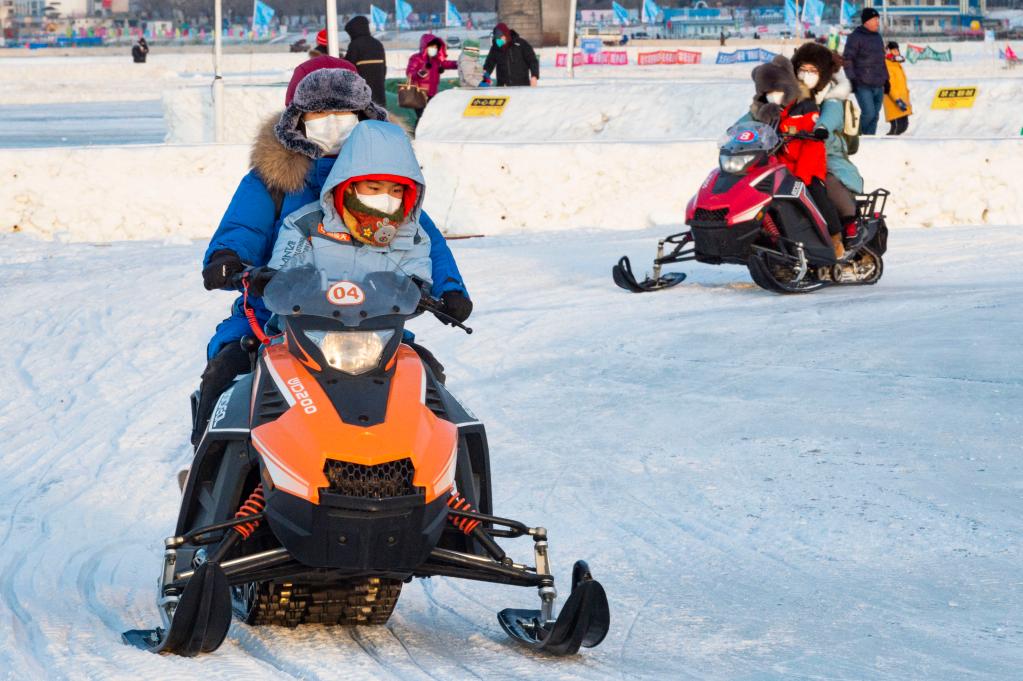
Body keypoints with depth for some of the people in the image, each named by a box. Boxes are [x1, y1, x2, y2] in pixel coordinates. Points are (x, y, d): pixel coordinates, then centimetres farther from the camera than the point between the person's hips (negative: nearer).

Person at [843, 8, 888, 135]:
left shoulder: (878, 37, 19)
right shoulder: (855, 37, -3)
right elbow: (847, 59, -7)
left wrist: (886, 78, 23)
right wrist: (852, 79, -15)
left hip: (878, 86, 7)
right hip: (863, 85, -7)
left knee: (875, 115, 4)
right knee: (869, 113, -16)